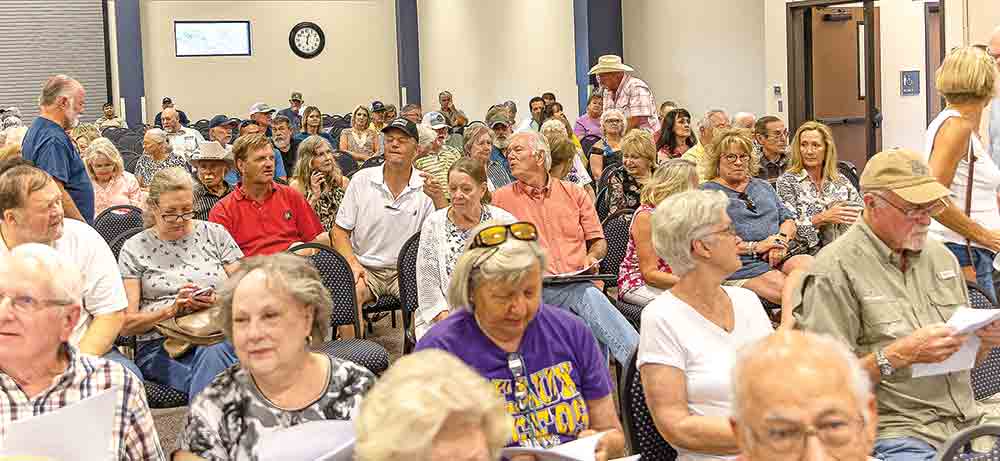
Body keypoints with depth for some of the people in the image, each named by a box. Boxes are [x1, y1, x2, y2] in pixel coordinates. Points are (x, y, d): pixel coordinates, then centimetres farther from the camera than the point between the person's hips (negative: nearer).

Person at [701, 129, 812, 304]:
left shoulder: (763, 186, 28)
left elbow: (788, 219, 21)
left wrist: (782, 240, -3)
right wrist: (755, 247, -12)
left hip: (779, 256, 6)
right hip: (742, 266, -6)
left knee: (808, 263, -26)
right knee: (780, 285, -33)